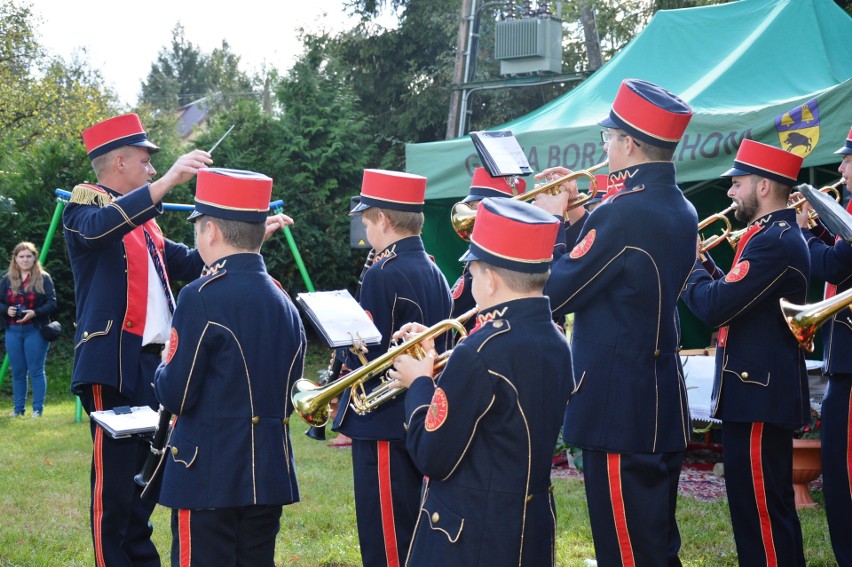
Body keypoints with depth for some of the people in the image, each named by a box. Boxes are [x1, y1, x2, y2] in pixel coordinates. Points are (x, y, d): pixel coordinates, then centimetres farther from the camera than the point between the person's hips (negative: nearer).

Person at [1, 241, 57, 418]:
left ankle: (38, 409, 2)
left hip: (35, 330, -4)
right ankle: (18, 409, 17)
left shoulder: (43, 278, 0)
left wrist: (35, 312, -20)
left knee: (36, 371, -3)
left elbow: (52, 303, -6)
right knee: (17, 372, 8)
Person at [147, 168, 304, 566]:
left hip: (209, 474, -7)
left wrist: (164, 366, 6)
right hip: (270, 473, 7)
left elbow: (176, 396, -13)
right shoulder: (283, 301, 7)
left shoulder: (202, 297, -14)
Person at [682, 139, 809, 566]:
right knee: (760, 509, 17)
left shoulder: (775, 242, -19)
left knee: (763, 514, -5)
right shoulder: (774, 234, 15)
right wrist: (702, 263, 6)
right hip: (757, 389, 11)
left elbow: (715, 307, -24)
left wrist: (688, 265, -7)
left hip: (759, 395, -11)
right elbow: (734, 295, 16)